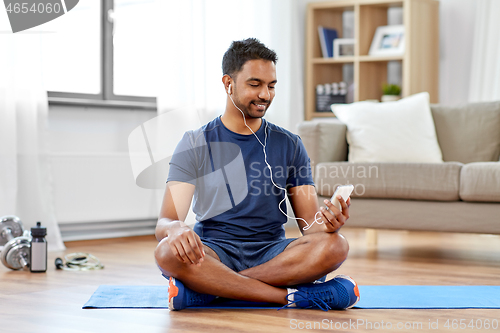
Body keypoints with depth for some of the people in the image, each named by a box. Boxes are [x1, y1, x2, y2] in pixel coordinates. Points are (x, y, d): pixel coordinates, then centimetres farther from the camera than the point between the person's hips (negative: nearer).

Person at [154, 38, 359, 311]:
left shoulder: (289, 145, 10)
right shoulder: (196, 144, 4)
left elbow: (308, 224, 6)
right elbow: (164, 222, -6)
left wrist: (326, 223, -20)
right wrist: (175, 229, -32)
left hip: (272, 253, 2)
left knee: (335, 245, -29)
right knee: (168, 252, -35)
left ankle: (208, 288, -28)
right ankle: (293, 295, -29)